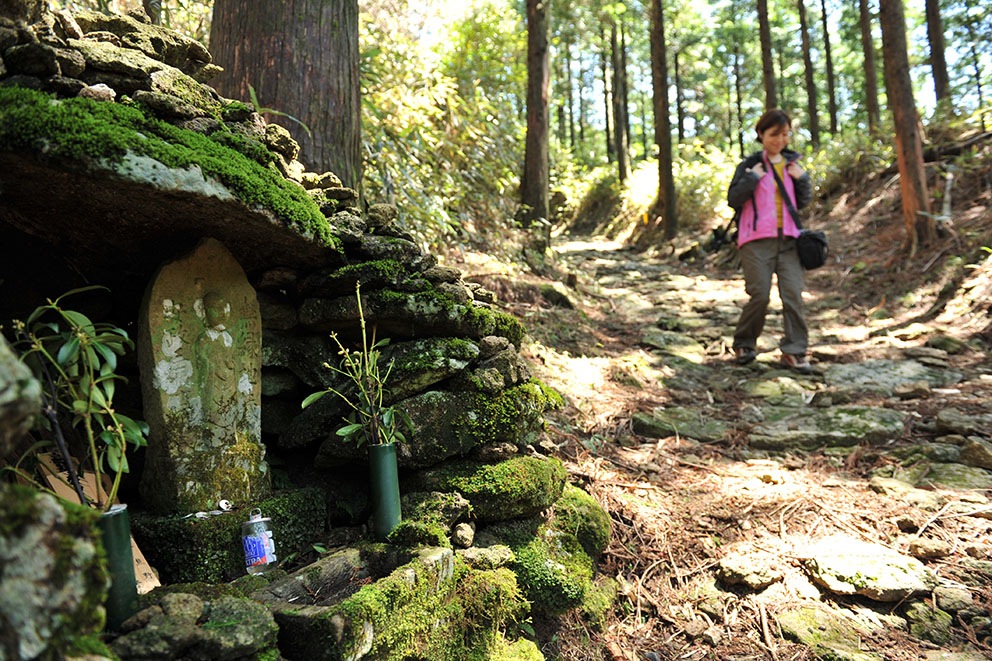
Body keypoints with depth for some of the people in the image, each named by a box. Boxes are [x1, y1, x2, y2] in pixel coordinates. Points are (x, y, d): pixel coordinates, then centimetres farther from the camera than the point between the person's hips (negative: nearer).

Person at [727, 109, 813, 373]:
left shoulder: (792, 164, 15)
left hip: (788, 239, 4)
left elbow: (803, 202, 18)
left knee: (793, 294, -5)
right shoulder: (750, 165, 4)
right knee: (759, 295, -7)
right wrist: (752, 178, -12)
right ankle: (743, 344, 13)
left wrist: (802, 179, 2)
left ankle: (794, 350, 2)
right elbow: (733, 199, -2)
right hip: (757, 240, -3)